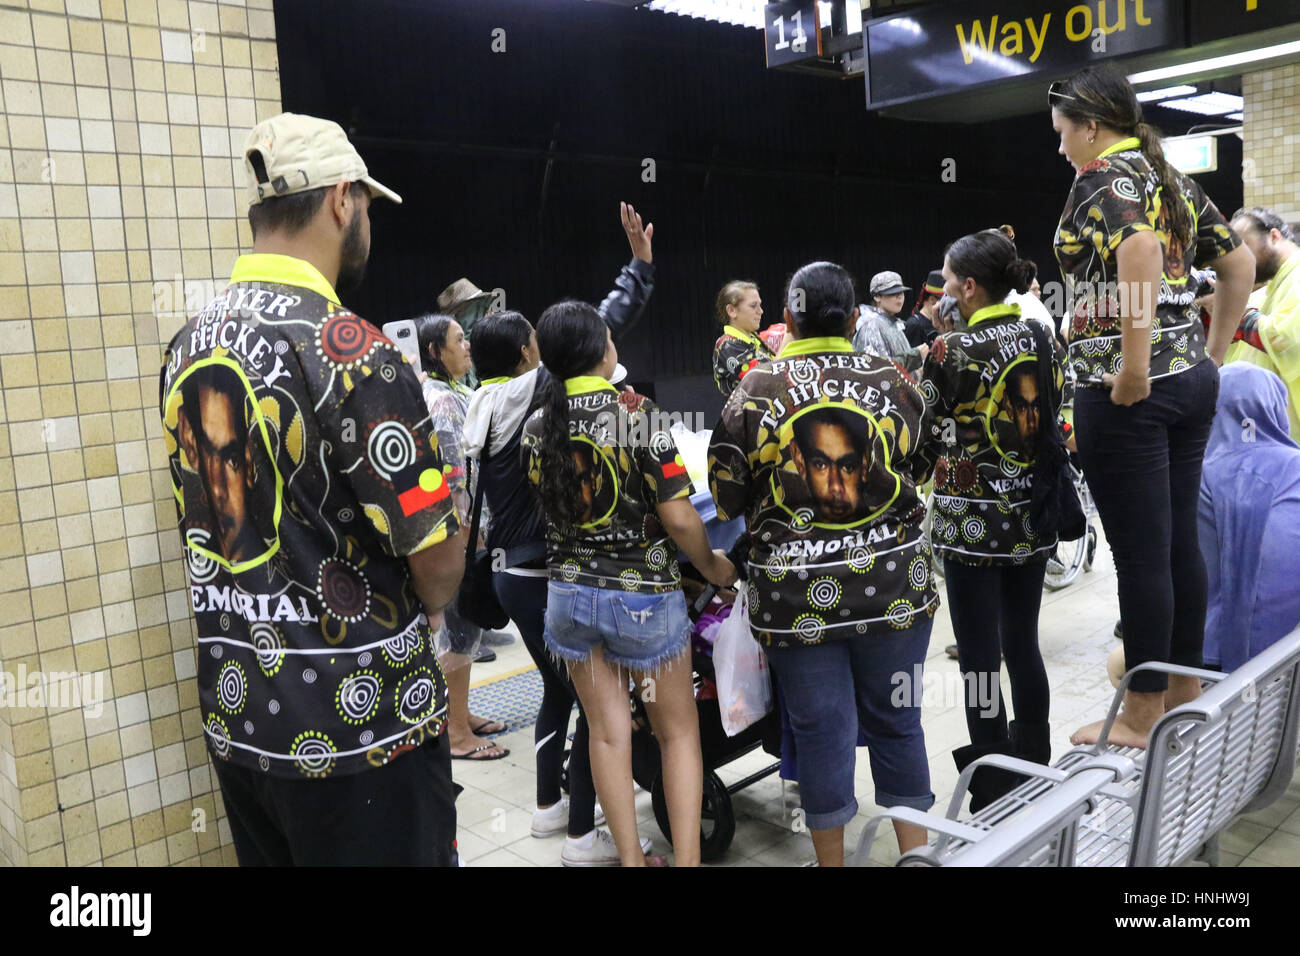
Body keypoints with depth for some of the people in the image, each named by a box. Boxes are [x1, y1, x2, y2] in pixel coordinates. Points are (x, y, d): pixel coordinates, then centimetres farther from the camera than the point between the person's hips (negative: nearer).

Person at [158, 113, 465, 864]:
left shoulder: (187, 349, 3)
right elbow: (436, 553, -17)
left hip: (235, 714, 7)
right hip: (361, 722, -7)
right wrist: (429, 607, 4)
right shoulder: (351, 351, -20)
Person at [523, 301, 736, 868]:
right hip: (644, 593, -4)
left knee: (608, 732, 13)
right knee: (678, 733, 12)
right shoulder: (638, 415, -16)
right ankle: (687, 859, 14)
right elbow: (678, 518, -17)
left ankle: (631, 858, 23)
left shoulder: (536, 428, -2)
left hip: (569, 593, 4)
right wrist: (714, 567, 0)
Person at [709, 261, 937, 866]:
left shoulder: (754, 391, -7)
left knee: (822, 729, 9)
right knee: (896, 722, 16)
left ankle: (832, 859, 24)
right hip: (895, 585, 2)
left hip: (798, 596, -2)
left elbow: (727, 497, -1)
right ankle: (915, 849, 29)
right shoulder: (892, 380, 0)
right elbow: (922, 467, 14)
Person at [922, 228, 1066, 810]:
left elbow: (922, 432, -8)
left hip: (973, 521, -6)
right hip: (1031, 517, 6)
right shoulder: (1045, 340, 4)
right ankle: (1035, 768, 33)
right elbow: (1055, 419, 13)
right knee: (1023, 644, 19)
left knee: (980, 658, 3)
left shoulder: (952, 350, -15)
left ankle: (994, 801, 13)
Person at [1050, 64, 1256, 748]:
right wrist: (1211, 354, 22)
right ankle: (1184, 691, 27)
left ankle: (1143, 718, 9)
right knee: (1180, 540, 15)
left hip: (1126, 390, -9)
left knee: (1140, 552, -2)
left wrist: (1135, 367, -27)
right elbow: (1240, 264, 22)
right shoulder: (1174, 180, 17)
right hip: (1191, 380, 9)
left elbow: (1141, 250, -29)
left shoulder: (1101, 177, -9)